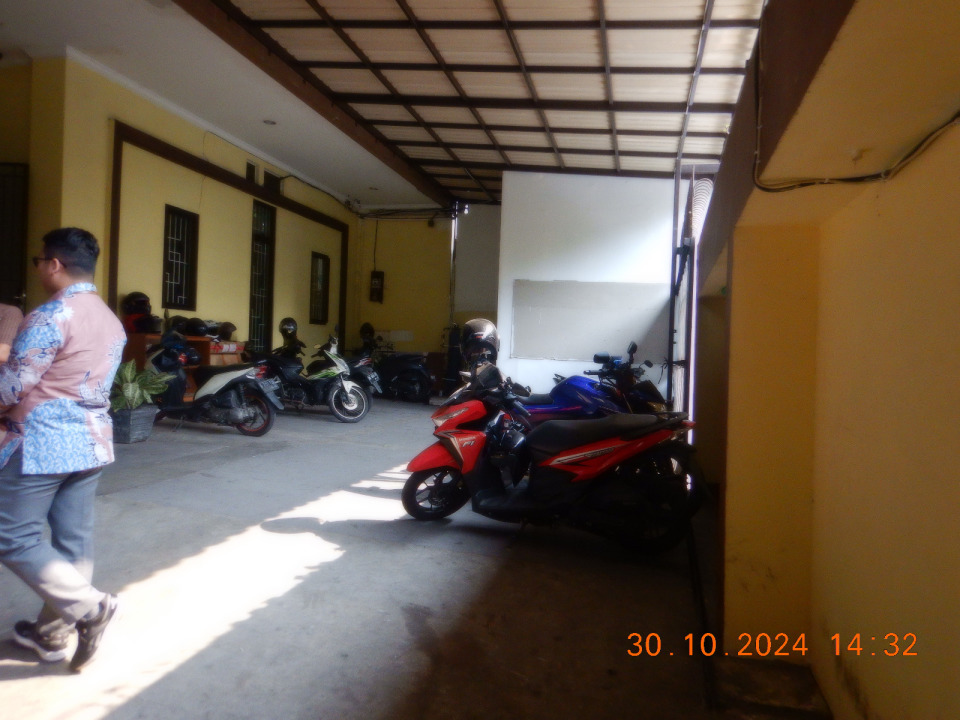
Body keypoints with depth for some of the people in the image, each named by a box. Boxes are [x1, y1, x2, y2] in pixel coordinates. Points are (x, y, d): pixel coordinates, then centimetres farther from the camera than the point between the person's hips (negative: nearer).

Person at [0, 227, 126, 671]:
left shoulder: (49, 317, -16)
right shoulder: (111, 322, 10)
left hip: (43, 444, -8)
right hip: (93, 442, 8)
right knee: (73, 540, 11)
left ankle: (90, 607, -2)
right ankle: (52, 633, 23)